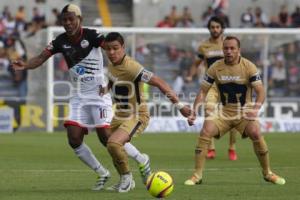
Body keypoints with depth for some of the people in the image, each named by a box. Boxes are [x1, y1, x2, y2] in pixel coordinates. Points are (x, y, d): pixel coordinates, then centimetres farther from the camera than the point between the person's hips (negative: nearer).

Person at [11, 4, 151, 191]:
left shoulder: (91, 36, -13)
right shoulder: (61, 41, 0)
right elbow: (41, 58, -6)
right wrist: (25, 65, -26)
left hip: (99, 94, -5)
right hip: (78, 97, 5)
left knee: (106, 137, -13)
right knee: (74, 139, -5)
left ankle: (142, 160, 9)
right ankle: (102, 174, 13)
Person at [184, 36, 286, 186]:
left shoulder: (249, 67, -10)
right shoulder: (216, 68, -4)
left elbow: (260, 92, -12)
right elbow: (203, 91, 2)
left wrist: (255, 110, -30)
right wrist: (194, 111, -11)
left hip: (245, 112, -2)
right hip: (224, 113, 2)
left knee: (256, 133, -28)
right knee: (205, 132, -22)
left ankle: (267, 173, -6)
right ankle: (197, 176, -13)